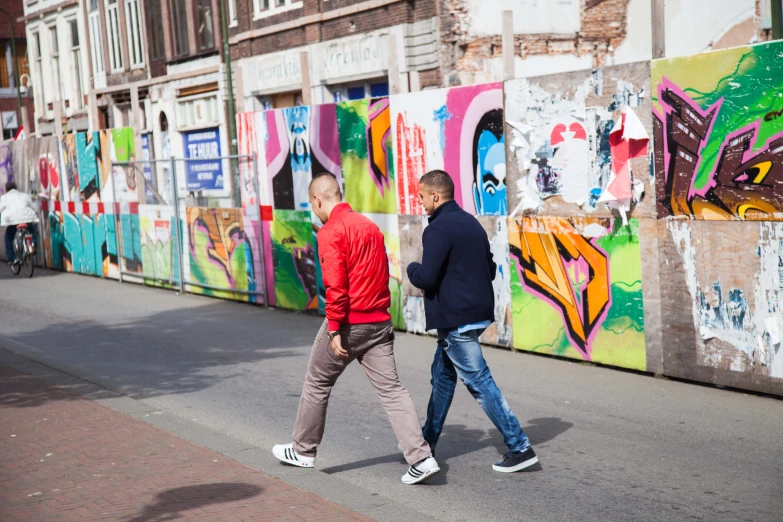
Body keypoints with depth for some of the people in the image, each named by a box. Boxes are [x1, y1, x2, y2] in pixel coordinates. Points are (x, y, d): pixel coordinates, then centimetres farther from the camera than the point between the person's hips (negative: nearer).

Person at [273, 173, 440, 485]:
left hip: (349, 322, -7)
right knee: (391, 389, 3)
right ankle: (421, 457, -6)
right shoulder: (369, 225, 14)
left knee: (317, 384, 13)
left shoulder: (330, 231, -12)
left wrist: (334, 330, -17)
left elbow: (335, 285, -19)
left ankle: (303, 451, 26)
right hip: (380, 322, 7)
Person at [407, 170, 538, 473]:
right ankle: (427, 442, 29)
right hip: (478, 313, 10)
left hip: (456, 319, -10)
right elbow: (490, 269, 17)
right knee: (443, 375, 19)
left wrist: (411, 269, 0)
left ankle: (520, 448, -2)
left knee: (479, 383, -4)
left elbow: (426, 278, -20)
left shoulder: (438, 230, -16)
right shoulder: (472, 223, 12)